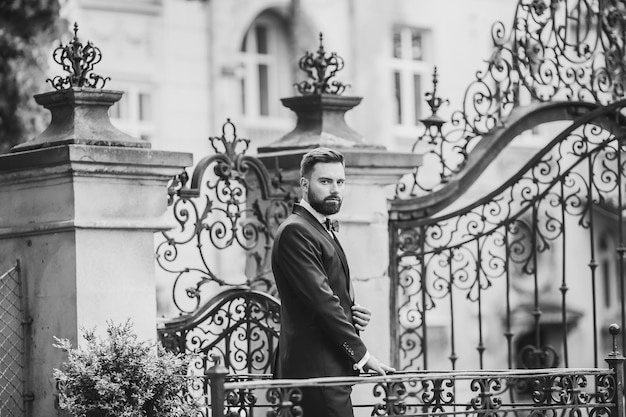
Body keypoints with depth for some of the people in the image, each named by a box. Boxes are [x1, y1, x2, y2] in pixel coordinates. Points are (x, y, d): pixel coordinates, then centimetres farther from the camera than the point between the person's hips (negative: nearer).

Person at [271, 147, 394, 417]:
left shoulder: (322, 230, 21)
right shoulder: (295, 231, -11)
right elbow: (320, 299, -18)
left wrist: (354, 314, 5)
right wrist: (361, 354, -17)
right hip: (316, 369, -10)